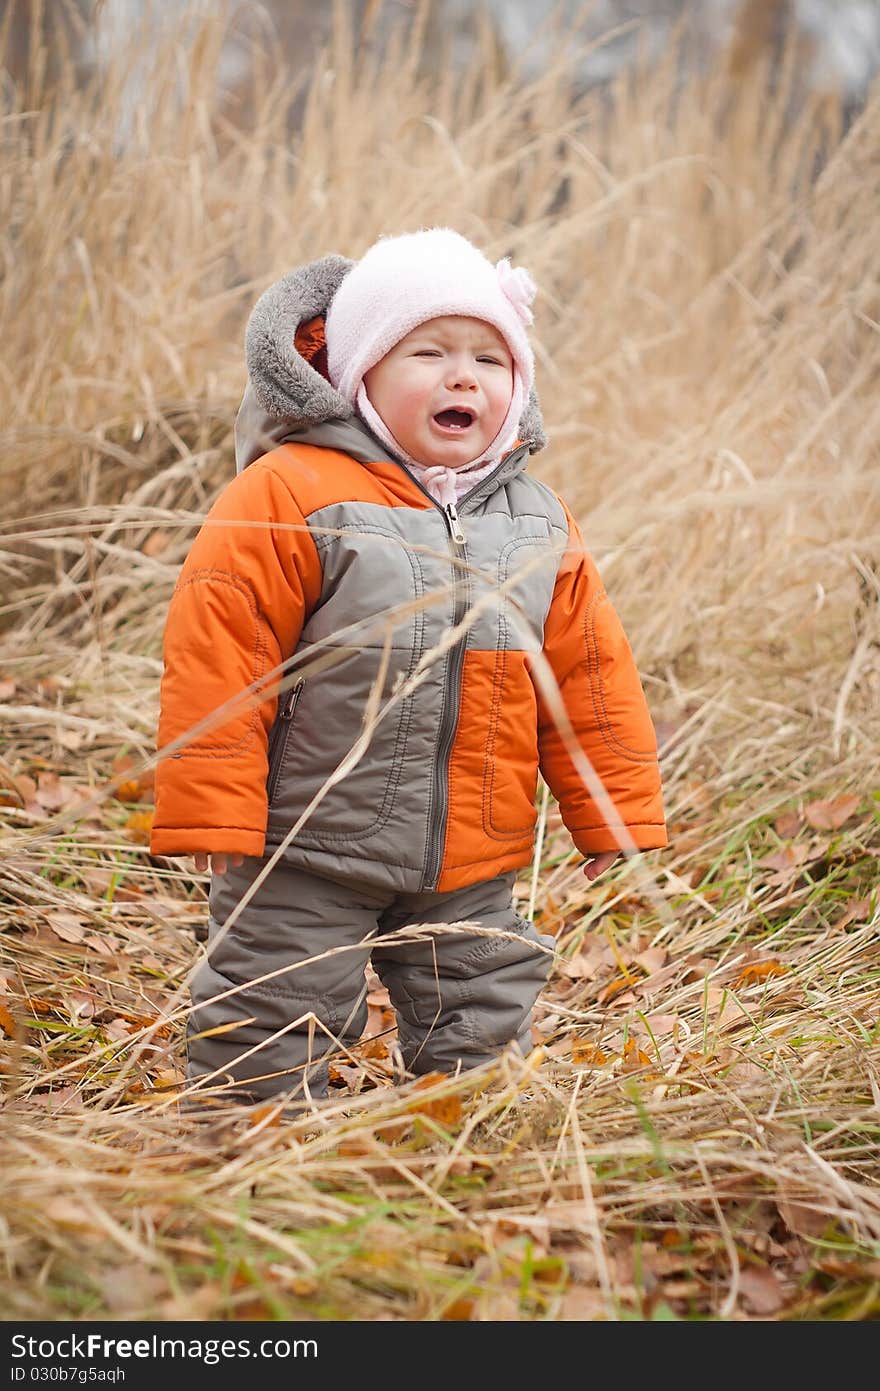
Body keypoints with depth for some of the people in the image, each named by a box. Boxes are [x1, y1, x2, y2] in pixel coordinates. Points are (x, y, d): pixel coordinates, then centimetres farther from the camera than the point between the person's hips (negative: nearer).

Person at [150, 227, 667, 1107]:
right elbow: (217, 659, -14)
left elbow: (590, 675, 11)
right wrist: (211, 818, -14)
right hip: (305, 848, -4)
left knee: (481, 1040, 17)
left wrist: (617, 818, 11)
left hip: (471, 866, 5)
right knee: (270, 1037, 6)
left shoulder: (540, 523, 5)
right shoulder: (288, 494, -13)